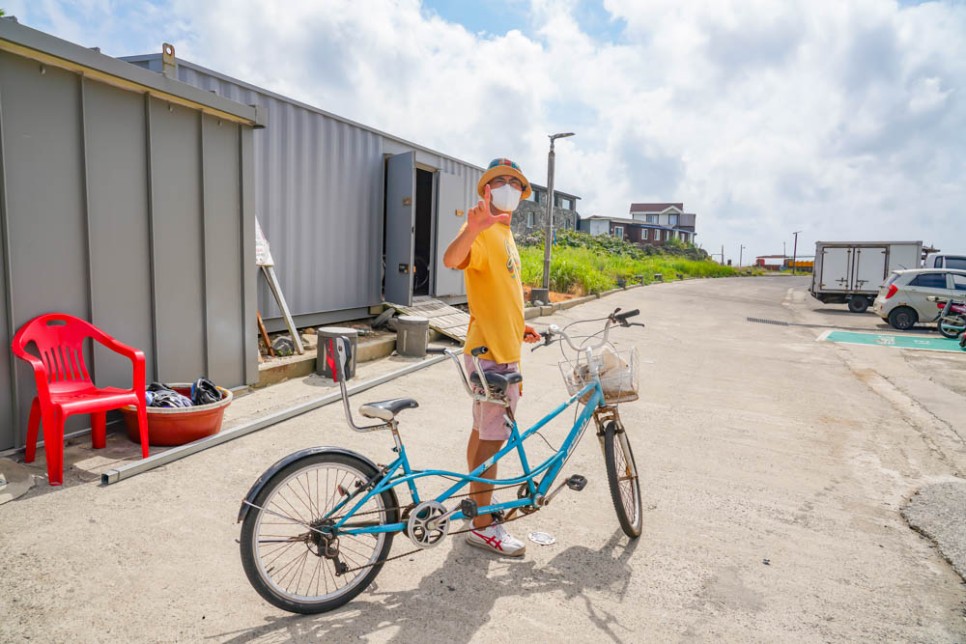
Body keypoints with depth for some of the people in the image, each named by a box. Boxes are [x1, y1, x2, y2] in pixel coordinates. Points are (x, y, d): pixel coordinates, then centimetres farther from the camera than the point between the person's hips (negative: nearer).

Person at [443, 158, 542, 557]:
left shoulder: (504, 232, 17)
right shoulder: (484, 231, -15)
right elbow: (452, 260, -39)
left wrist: (518, 326, 23)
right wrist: (472, 227, -56)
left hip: (502, 347, 10)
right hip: (491, 351, -10)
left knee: (484, 431, 19)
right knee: (493, 437, -3)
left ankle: (478, 499, 35)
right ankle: (483, 526, 9)